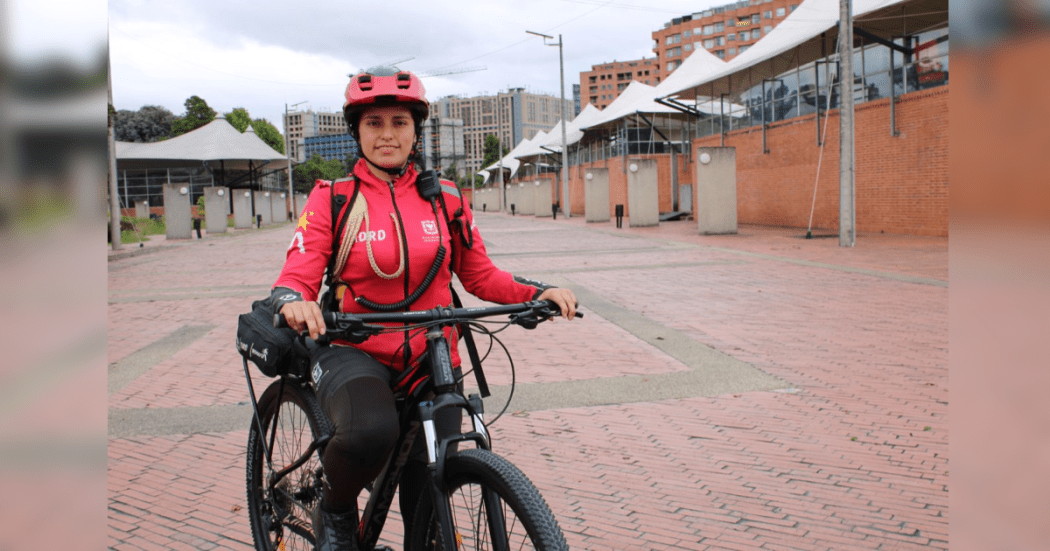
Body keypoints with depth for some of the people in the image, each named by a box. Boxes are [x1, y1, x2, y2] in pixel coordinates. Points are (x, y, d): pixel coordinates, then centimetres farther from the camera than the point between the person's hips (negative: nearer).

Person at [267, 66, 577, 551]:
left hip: (429, 361, 3)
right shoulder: (332, 200, -3)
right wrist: (294, 304, -34)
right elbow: (295, 279, -10)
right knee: (371, 432, -35)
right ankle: (336, 512, -2)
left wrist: (539, 293, -8)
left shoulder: (445, 200, 4)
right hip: (354, 353, -2)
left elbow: (482, 276, 9)